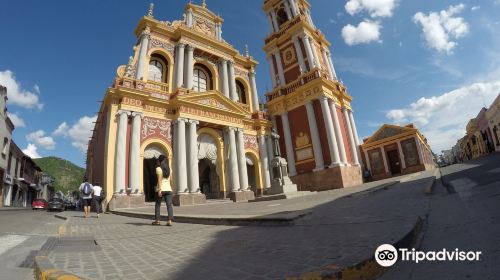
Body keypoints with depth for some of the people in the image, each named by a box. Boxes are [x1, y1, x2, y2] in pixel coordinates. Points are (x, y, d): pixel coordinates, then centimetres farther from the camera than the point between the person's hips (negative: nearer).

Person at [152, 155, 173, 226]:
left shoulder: (158, 168, -4)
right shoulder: (169, 168, 13)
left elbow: (159, 179, -14)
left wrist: (159, 190, -18)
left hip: (161, 188, -4)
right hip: (168, 188, 4)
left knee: (157, 205, 13)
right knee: (169, 205, -2)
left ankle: (157, 220, 19)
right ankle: (170, 221, -10)